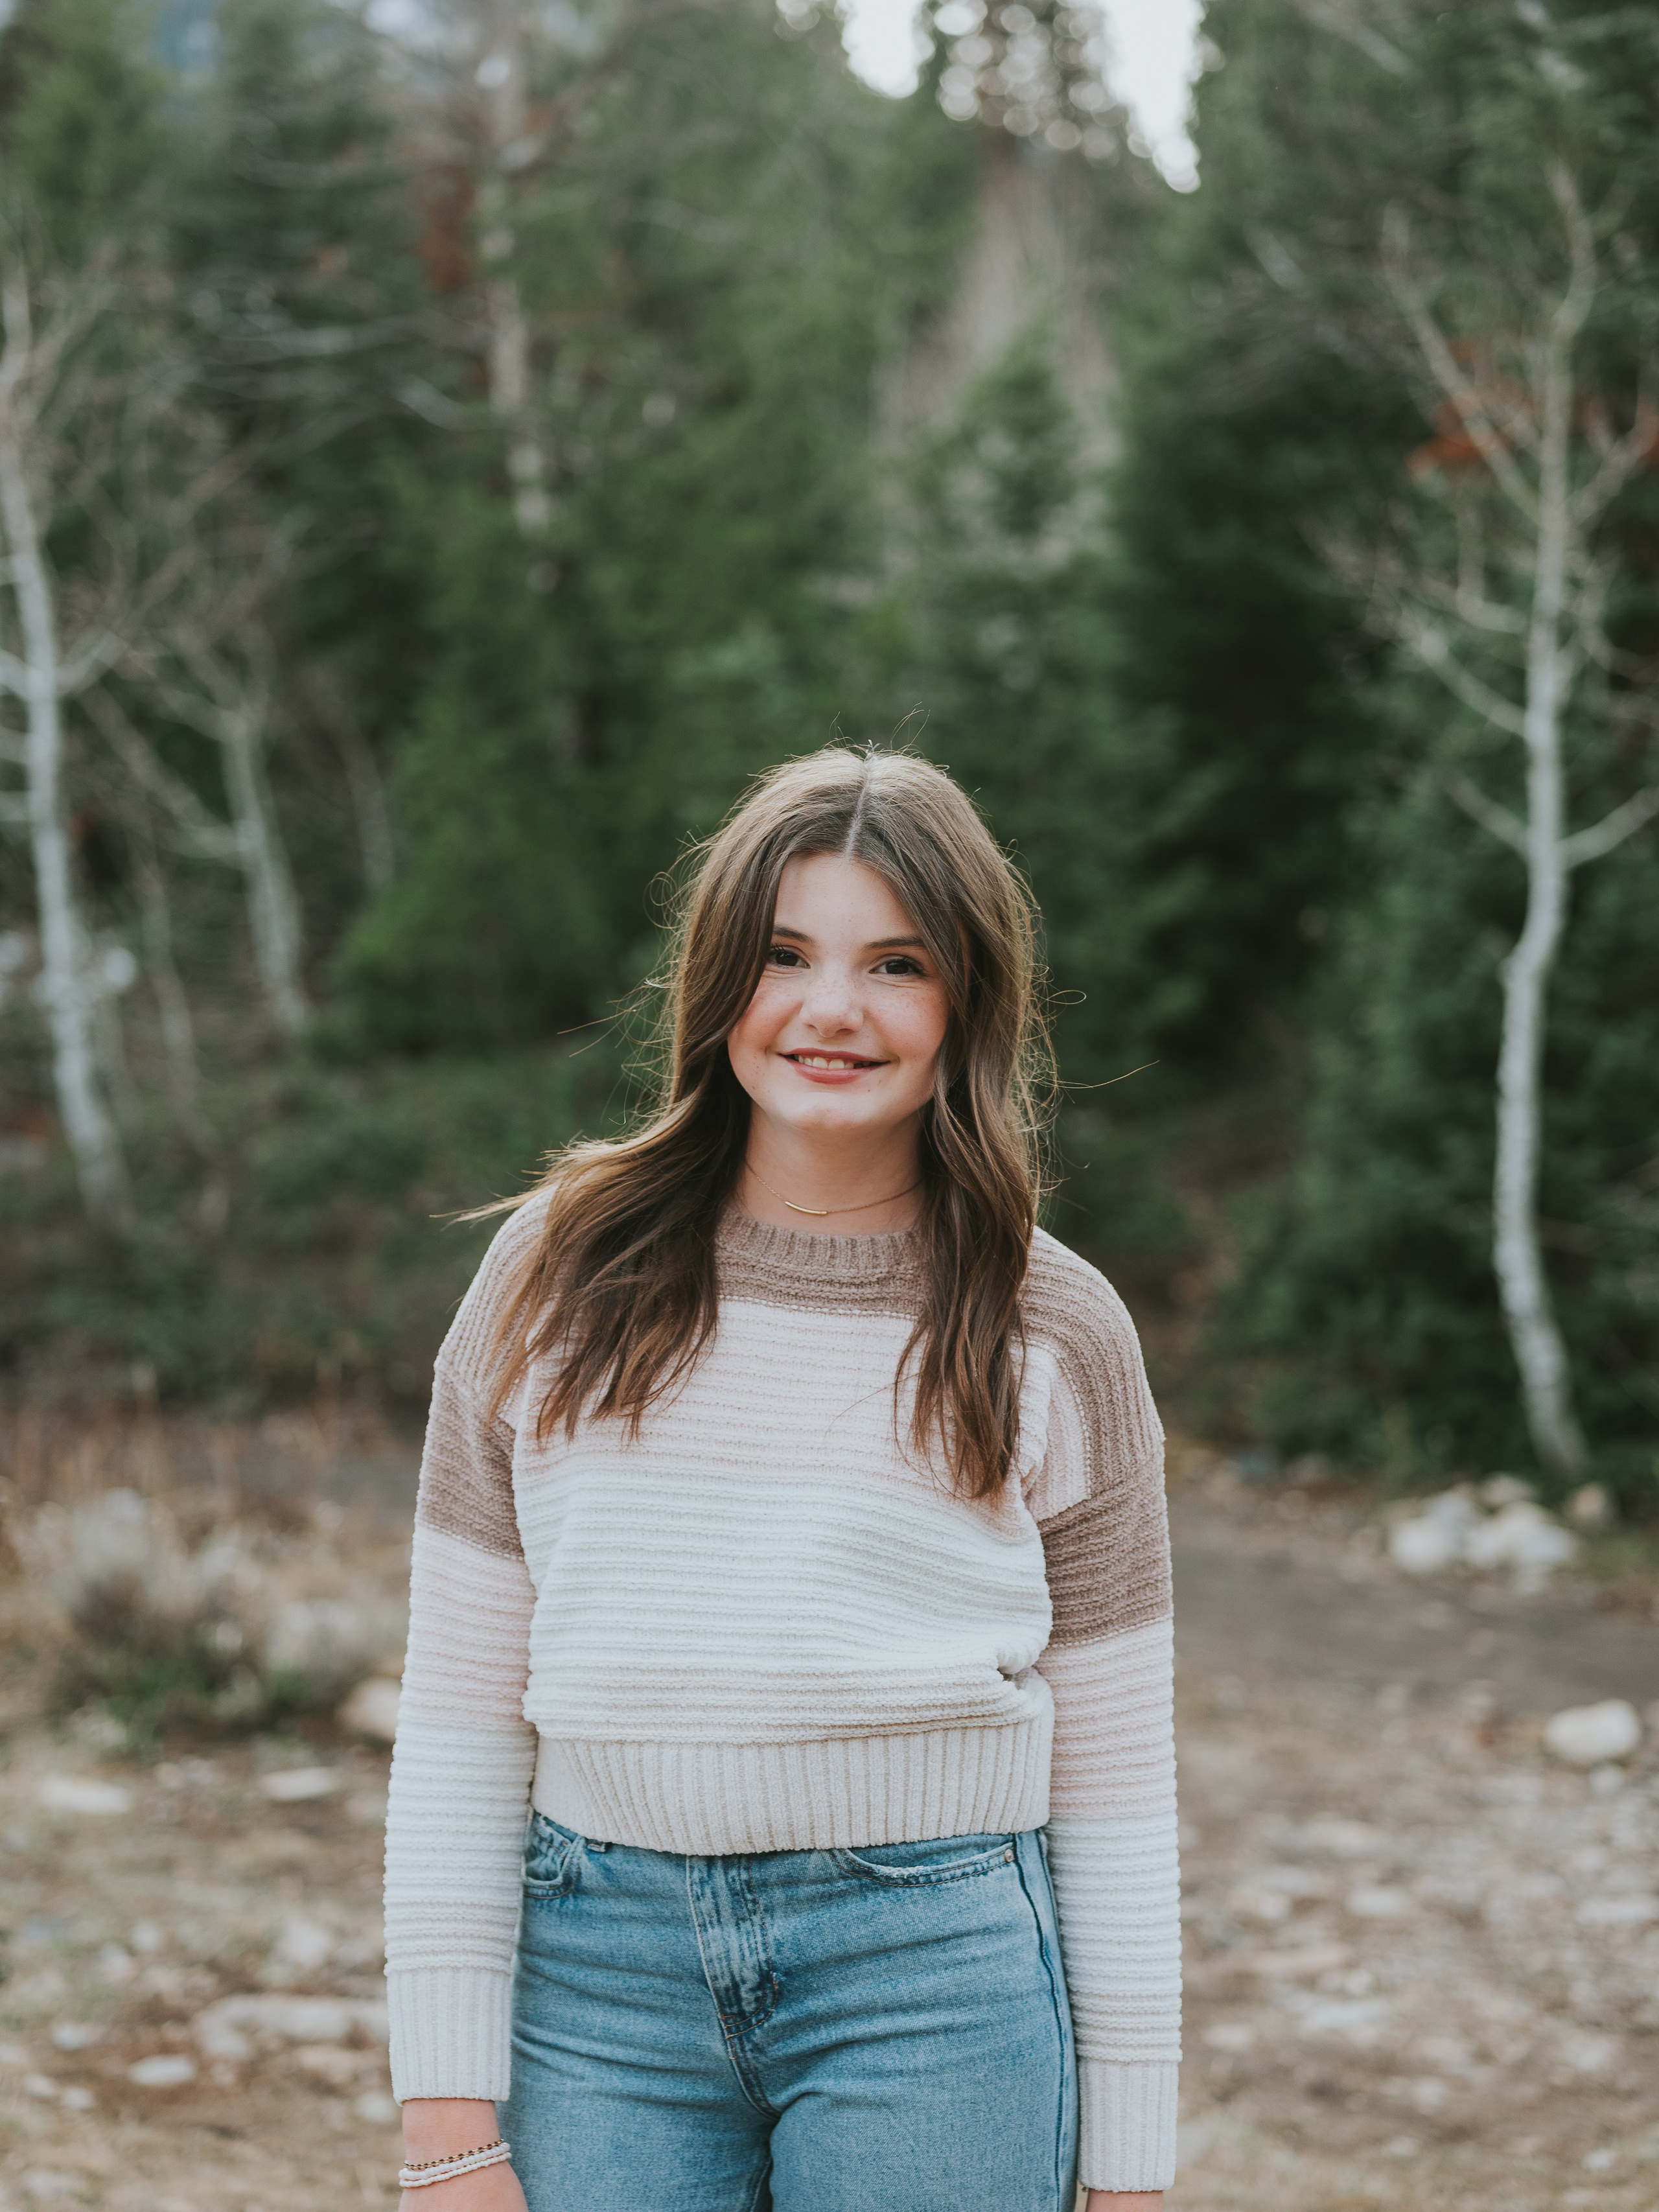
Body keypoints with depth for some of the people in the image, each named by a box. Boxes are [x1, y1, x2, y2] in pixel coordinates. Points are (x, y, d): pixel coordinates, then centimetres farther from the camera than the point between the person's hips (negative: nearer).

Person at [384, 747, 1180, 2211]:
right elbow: (458, 1720, 3)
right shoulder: (559, 1277, 3)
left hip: (935, 1977, -1)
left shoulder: (1058, 1335, 2)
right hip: (601, 1965, 1)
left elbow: (1114, 1786, 5)